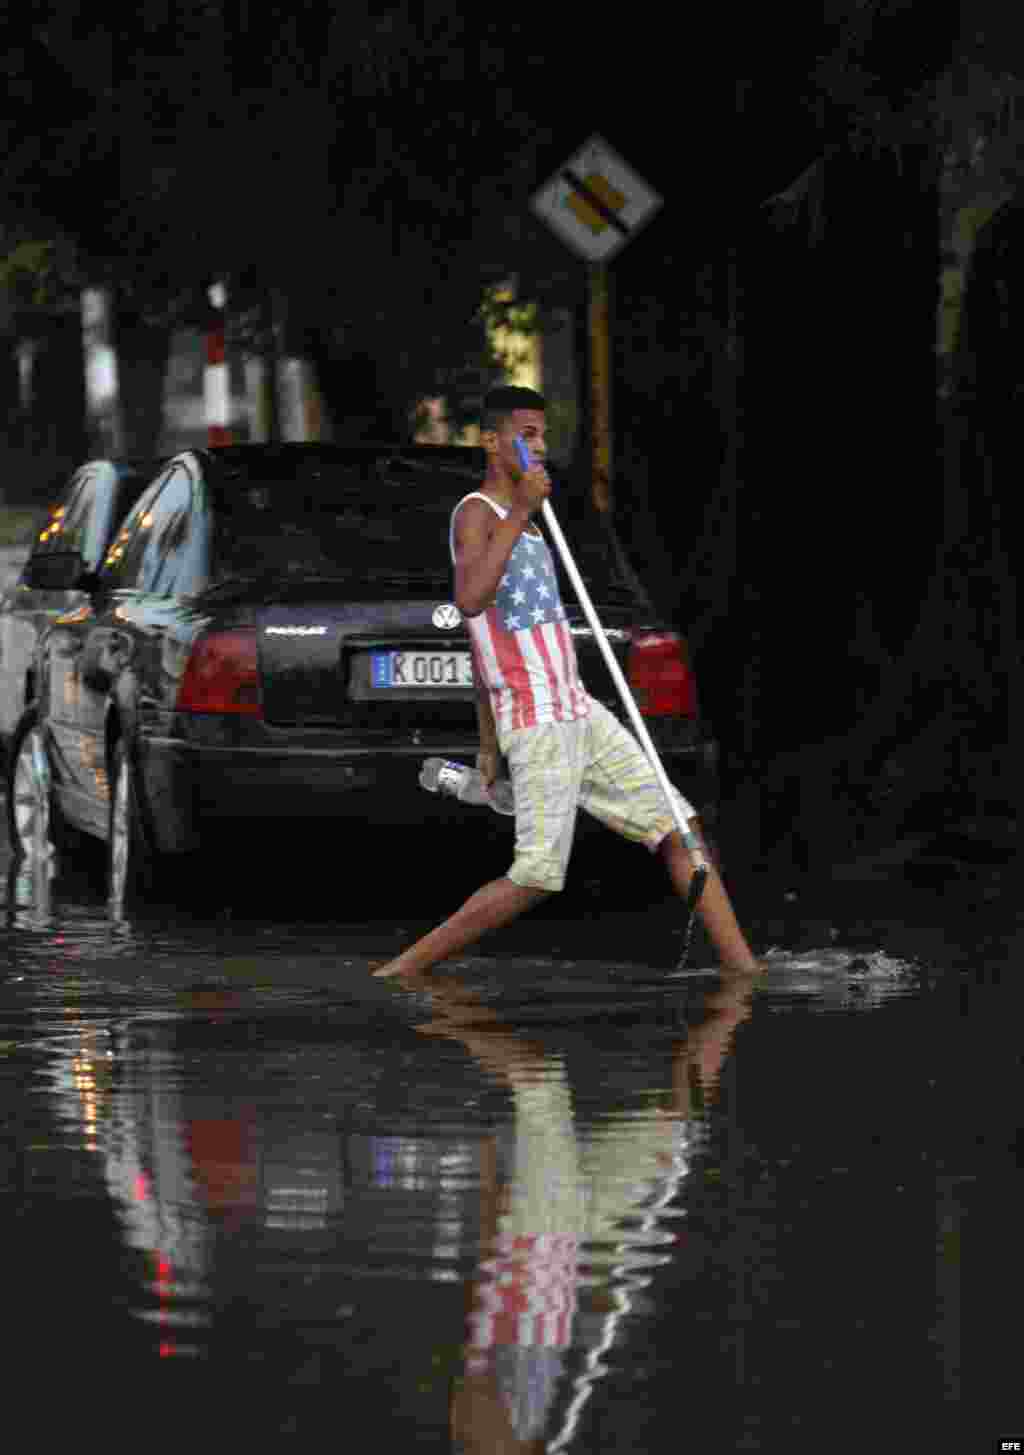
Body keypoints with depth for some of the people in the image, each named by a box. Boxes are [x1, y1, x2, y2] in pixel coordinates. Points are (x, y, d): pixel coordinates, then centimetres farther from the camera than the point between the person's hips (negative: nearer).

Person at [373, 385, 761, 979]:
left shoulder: (522, 522, 18)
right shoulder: (476, 513, -11)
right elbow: (470, 600, -32)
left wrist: (489, 742, 23)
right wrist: (521, 513, -27)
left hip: (580, 713, 9)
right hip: (538, 724, -9)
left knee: (678, 828, 3)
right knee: (535, 880, -11)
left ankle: (745, 972, 3)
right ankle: (397, 973, -2)